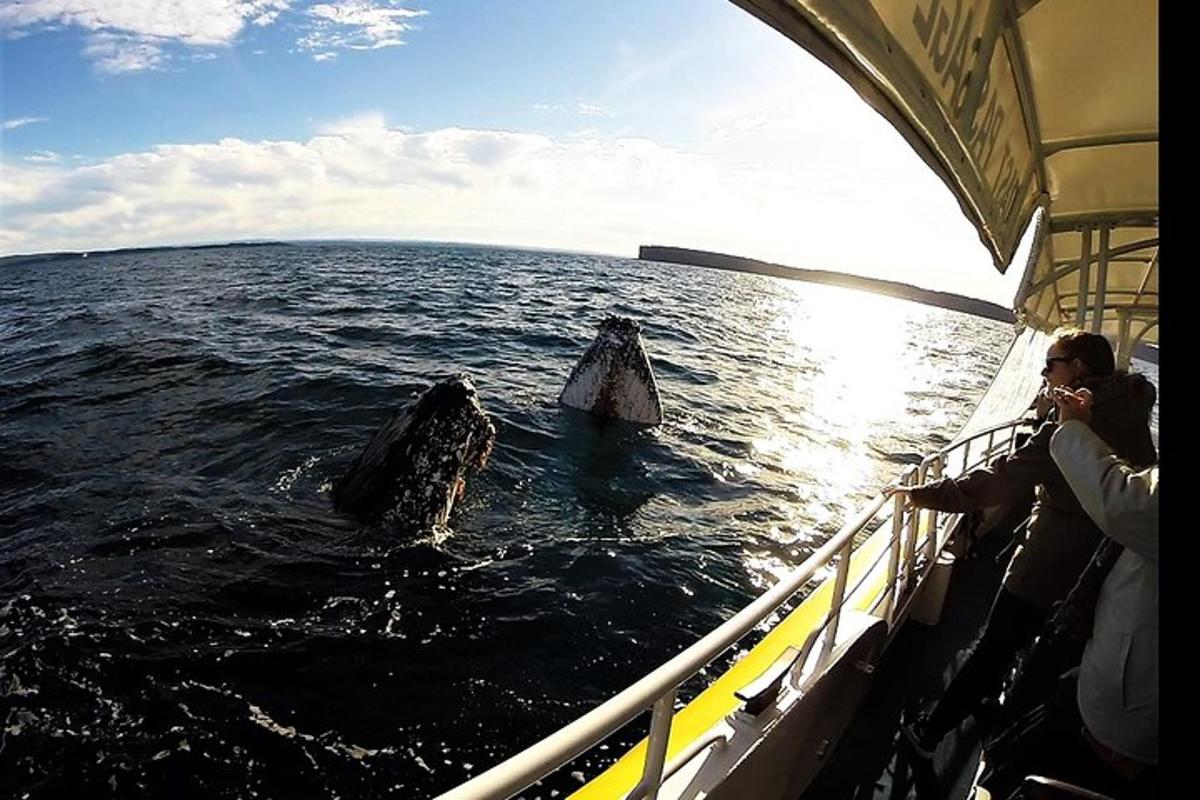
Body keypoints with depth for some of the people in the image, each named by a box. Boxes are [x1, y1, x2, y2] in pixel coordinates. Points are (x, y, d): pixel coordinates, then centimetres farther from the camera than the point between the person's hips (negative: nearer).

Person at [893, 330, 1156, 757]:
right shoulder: (1132, 417, 4)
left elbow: (1005, 477, -26)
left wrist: (925, 494, -22)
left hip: (1049, 566, -7)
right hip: (1100, 571, 7)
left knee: (993, 648, 2)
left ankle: (929, 731, 14)